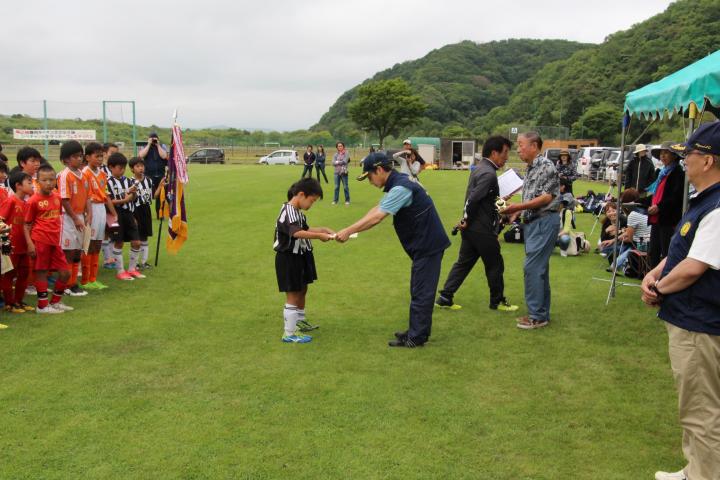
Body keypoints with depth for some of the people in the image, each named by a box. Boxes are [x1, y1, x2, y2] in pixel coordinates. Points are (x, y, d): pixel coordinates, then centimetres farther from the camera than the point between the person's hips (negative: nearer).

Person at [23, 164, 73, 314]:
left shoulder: (57, 197, 7)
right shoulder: (33, 200, -9)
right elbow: (27, 224, -6)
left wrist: (59, 235, 13)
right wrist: (29, 243, -13)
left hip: (55, 241, 6)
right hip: (40, 241, -6)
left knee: (65, 272, 8)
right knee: (41, 272, 2)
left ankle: (55, 302, 25)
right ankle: (42, 305, 14)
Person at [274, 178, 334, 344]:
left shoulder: (297, 212, 8)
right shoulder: (288, 212, -23)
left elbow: (305, 229, 19)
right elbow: (297, 233, -38)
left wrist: (323, 230, 6)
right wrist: (319, 236, -39)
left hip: (300, 257, 10)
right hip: (289, 259, -10)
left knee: (302, 290, 24)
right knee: (293, 296, -4)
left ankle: (300, 321, 43)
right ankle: (289, 334, 4)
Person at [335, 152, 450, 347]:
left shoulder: (401, 188, -22)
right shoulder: (397, 185, 11)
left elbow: (376, 218, -25)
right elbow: (376, 210, 11)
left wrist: (348, 231, -17)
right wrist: (350, 230, 4)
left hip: (428, 245, -10)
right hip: (424, 244, 10)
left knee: (421, 291, -3)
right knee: (420, 290, 17)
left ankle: (416, 337, 5)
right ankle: (417, 331, 26)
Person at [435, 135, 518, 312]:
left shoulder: (480, 169, 12)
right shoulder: (489, 174, -20)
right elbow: (473, 199, -26)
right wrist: (467, 221, -15)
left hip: (471, 229, 9)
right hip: (482, 230, -9)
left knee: (463, 263, 13)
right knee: (495, 265, 7)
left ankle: (445, 298, 13)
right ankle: (497, 301, 22)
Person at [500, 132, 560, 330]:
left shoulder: (546, 166, -10)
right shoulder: (530, 170, 17)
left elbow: (546, 197, -16)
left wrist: (517, 207, -19)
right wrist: (514, 210, 8)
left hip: (544, 221, -9)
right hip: (533, 222, 9)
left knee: (533, 267, -11)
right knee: (539, 268, 12)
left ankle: (537, 316, -5)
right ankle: (542, 313, 19)